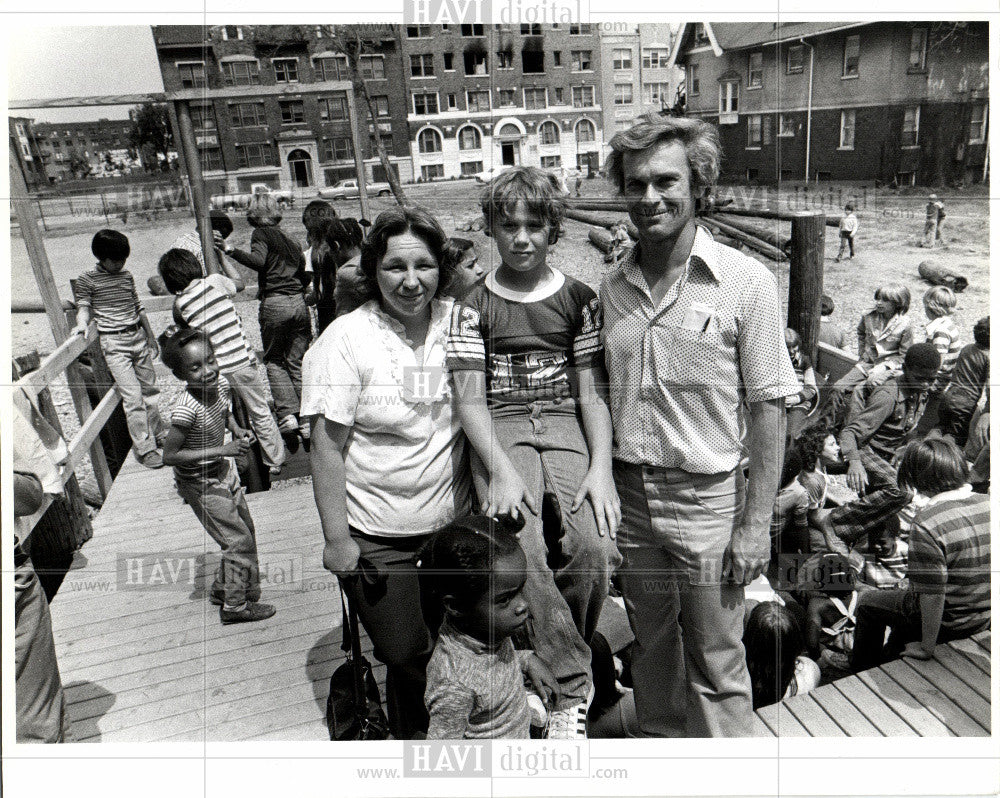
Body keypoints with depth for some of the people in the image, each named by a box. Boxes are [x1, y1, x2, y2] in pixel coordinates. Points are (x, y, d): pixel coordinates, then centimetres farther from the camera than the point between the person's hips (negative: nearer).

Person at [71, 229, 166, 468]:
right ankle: (145, 448, -6)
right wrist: (82, 323, -23)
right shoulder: (87, 280, -1)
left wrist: (151, 337, 23)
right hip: (113, 343, -5)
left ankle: (159, 434, 28)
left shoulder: (127, 276, 13)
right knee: (132, 396, -10)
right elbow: (84, 306, 0)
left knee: (149, 387, 12)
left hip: (138, 336, 5)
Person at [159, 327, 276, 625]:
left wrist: (237, 430, -10)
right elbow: (169, 455, -26)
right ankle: (234, 606, 21)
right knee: (239, 540, 1)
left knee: (246, 529, 19)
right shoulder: (187, 409, -33)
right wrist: (222, 450, -29)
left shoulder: (221, 383, -11)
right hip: (199, 483, -8)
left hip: (223, 470, 8)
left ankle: (222, 589, 39)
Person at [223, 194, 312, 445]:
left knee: (274, 360, 10)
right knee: (297, 363, 9)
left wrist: (231, 250, -15)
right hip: (299, 302, 5)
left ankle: (287, 413, -3)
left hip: (274, 304, -5)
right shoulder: (289, 240, 18)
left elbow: (258, 260, -19)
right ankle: (307, 421, 6)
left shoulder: (261, 234, 0)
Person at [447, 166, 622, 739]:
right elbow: (471, 398, 0)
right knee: (520, 553, -28)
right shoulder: (474, 307, 8)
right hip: (500, 432, -1)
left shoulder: (579, 298, 11)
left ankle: (556, 662, 6)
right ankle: (574, 684, -8)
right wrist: (500, 469, -16)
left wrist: (601, 467, -9)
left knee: (595, 547, -23)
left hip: (566, 425, 1)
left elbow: (592, 391, 6)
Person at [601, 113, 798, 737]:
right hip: (631, 496, 4)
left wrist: (758, 522, -11)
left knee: (716, 664, 10)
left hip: (708, 497, -4)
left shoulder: (746, 283, -9)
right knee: (652, 653, 20)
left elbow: (768, 406, -9)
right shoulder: (613, 287, 4)